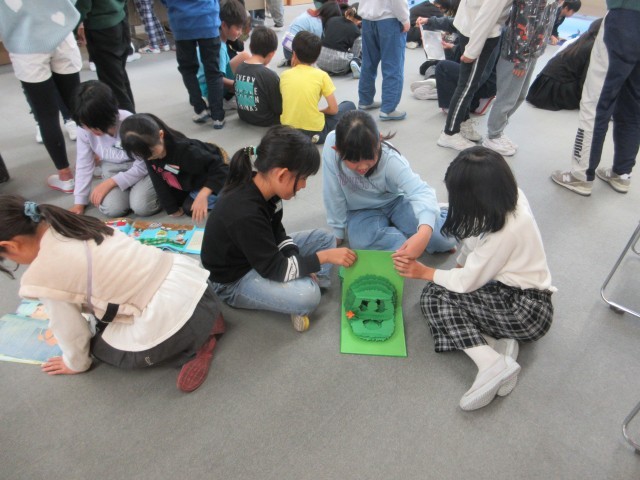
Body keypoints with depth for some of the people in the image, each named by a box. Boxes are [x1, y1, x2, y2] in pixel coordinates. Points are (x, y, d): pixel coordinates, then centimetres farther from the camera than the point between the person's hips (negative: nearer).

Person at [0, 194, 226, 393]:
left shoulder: (40, 278, -12)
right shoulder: (72, 225, 8)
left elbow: (69, 330, 1)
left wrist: (75, 363, 22)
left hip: (169, 320, -8)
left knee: (98, 344, 22)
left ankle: (191, 348, 5)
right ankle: (202, 324, 16)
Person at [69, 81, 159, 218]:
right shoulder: (84, 130, -14)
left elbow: (142, 166, -20)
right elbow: (84, 165, -3)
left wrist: (110, 183, -23)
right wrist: (79, 202, -3)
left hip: (143, 167, -4)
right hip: (113, 168, 4)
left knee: (141, 206, -28)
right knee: (111, 208, -22)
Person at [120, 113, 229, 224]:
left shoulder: (185, 150, -42)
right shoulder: (148, 152, -22)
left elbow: (219, 167, -40)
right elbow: (159, 183, -12)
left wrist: (203, 195, -51)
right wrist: (172, 209, -8)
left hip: (210, 179, -7)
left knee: (191, 209, -10)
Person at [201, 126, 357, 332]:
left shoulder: (262, 186, -12)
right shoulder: (245, 214, -37)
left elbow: (276, 231, 3)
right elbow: (276, 269, -30)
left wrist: (300, 264, -9)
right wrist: (325, 257, -23)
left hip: (262, 255, 9)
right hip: (234, 280, -8)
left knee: (324, 238, 3)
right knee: (307, 296, -30)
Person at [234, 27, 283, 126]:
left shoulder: (239, 68, -4)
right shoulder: (270, 75, -24)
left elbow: (241, 93, 10)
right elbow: (279, 109, -16)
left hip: (244, 116, 7)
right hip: (265, 121, -7)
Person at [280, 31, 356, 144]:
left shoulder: (284, 75, 2)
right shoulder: (321, 75, -6)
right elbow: (333, 109, -5)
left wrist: (293, 68, 15)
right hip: (314, 132, -4)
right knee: (349, 105, 16)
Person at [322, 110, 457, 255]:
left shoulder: (390, 159, -30)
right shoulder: (331, 144, -28)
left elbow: (420, 191, -40)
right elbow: (333, 194, -17)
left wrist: (424, 233, -58)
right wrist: (338, 231, -9)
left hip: (394, 201, -1)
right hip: (361, 210, 1)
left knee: (443, 238, -19)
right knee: (362, 242, -34)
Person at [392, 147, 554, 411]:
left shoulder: (506, 230, -30)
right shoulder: (506, 198, -7)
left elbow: (468, 281, -19)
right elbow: (476, 237, 9)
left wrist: (423, 272, -9)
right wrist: (462, 264, 1)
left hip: (526, 310, -8)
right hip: (514, 292, 8)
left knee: (435, 295, -18)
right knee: (436, 295, -4)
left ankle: (494, 363, -22)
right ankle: (500, 342, -8)